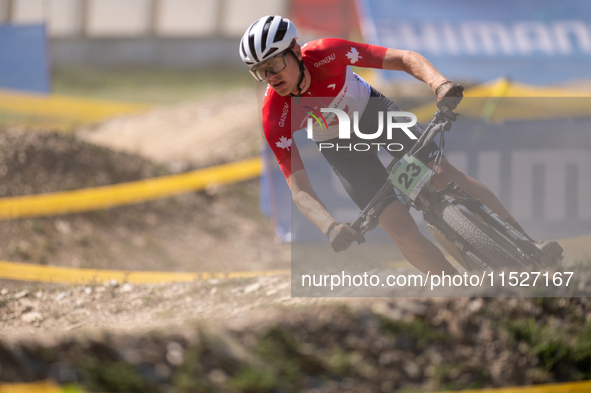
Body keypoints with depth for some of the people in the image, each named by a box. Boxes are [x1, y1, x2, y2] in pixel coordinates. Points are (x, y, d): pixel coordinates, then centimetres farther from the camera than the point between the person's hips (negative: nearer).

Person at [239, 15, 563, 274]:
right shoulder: (274, 116, -32)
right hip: (341, 148, 0)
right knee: (399, 226, -15)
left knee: (444, 175, -12)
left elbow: (405, 59, -33)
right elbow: (299, 188, -31)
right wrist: (330, 228, -49)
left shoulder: (326, 54, -34)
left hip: (371, 109, 0)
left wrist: (440, 83, -53)